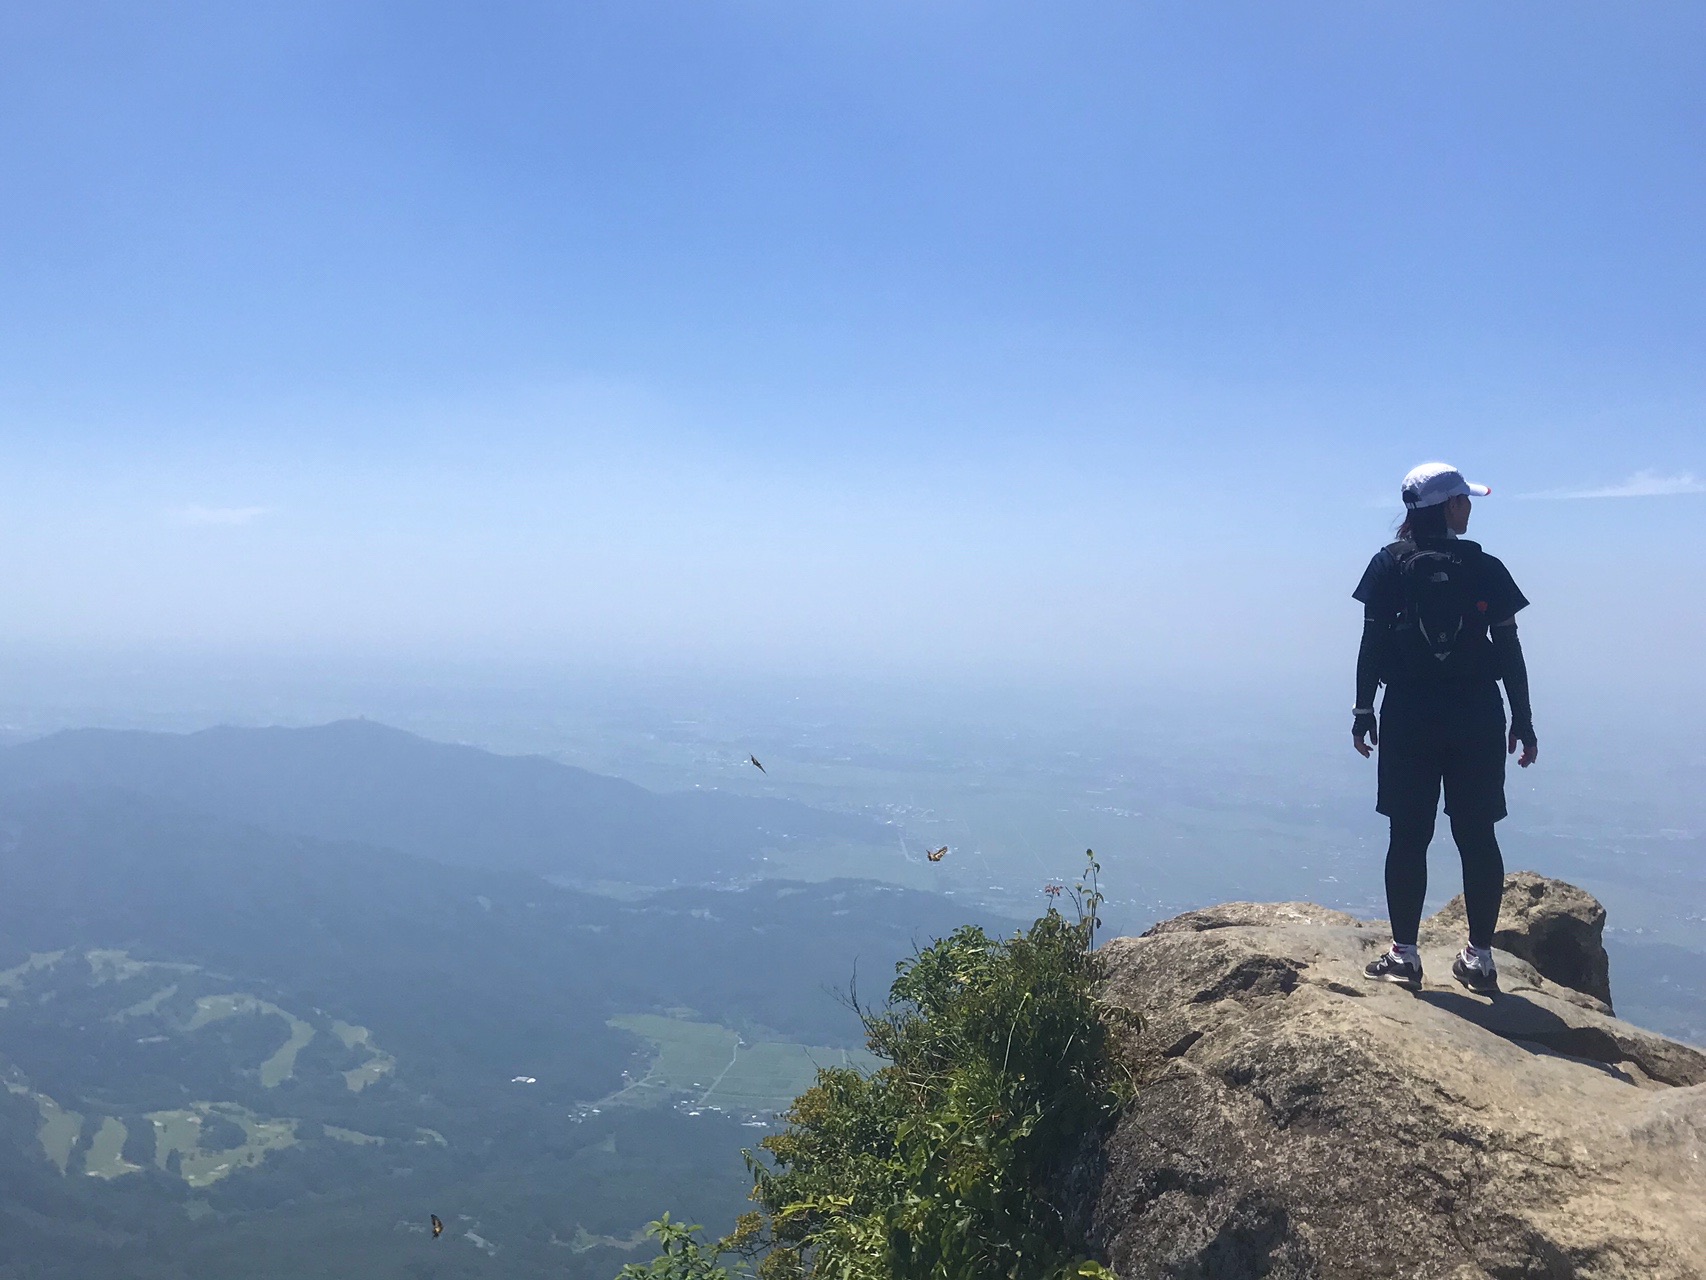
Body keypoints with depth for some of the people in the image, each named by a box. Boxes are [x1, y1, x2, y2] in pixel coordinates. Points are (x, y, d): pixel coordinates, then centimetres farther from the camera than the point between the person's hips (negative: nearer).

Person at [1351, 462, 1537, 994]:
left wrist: (1363, 710, 5)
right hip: (1476, 716, 1)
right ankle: (1479, 957, 13)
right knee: (1477, 836, 7)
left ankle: (1404, 954, 6)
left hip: (1409, 717, -1)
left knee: (1408, 836, 3)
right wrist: (1522, 720, 8)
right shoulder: (1486, 569, 0)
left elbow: (1372, 644, -3)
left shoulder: (1389, 566, -1)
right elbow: (1510, 650, 1)